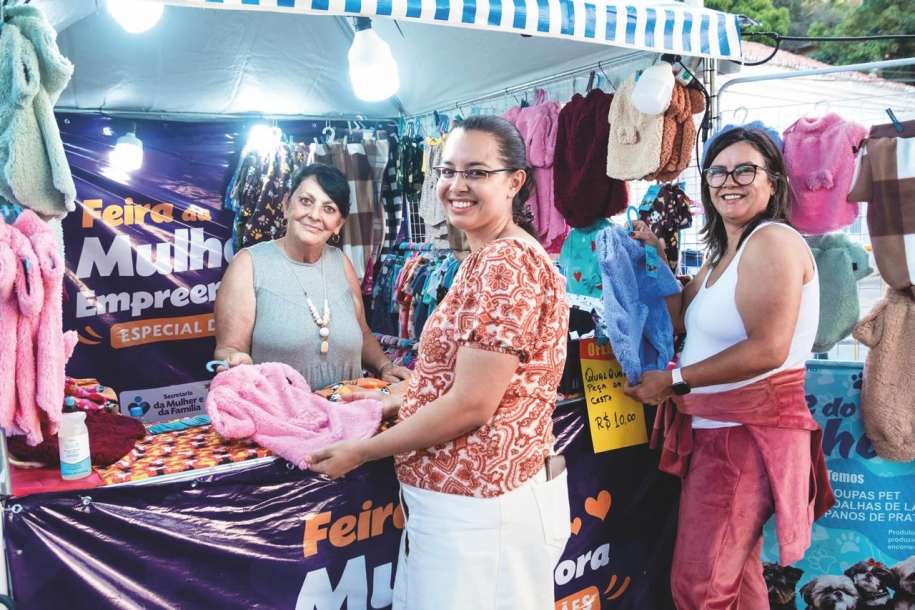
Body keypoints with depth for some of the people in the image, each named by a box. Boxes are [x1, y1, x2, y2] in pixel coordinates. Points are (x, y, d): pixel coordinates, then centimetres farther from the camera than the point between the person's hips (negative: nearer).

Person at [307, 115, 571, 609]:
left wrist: (359, 452, -13)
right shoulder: (485, 259, 12)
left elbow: (471, 405, -22)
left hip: (481, 506, -10)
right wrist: (396, 402, 16)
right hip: (467, 495, 10)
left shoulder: (507, 263, -21)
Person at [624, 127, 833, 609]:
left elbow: (768, 349, -25)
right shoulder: (723, 253, 16)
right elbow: (682, 317, 20)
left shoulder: (772, 241, -16)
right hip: (714, 427, 10)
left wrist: (674, 381, -20)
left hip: (750, 431, -10)